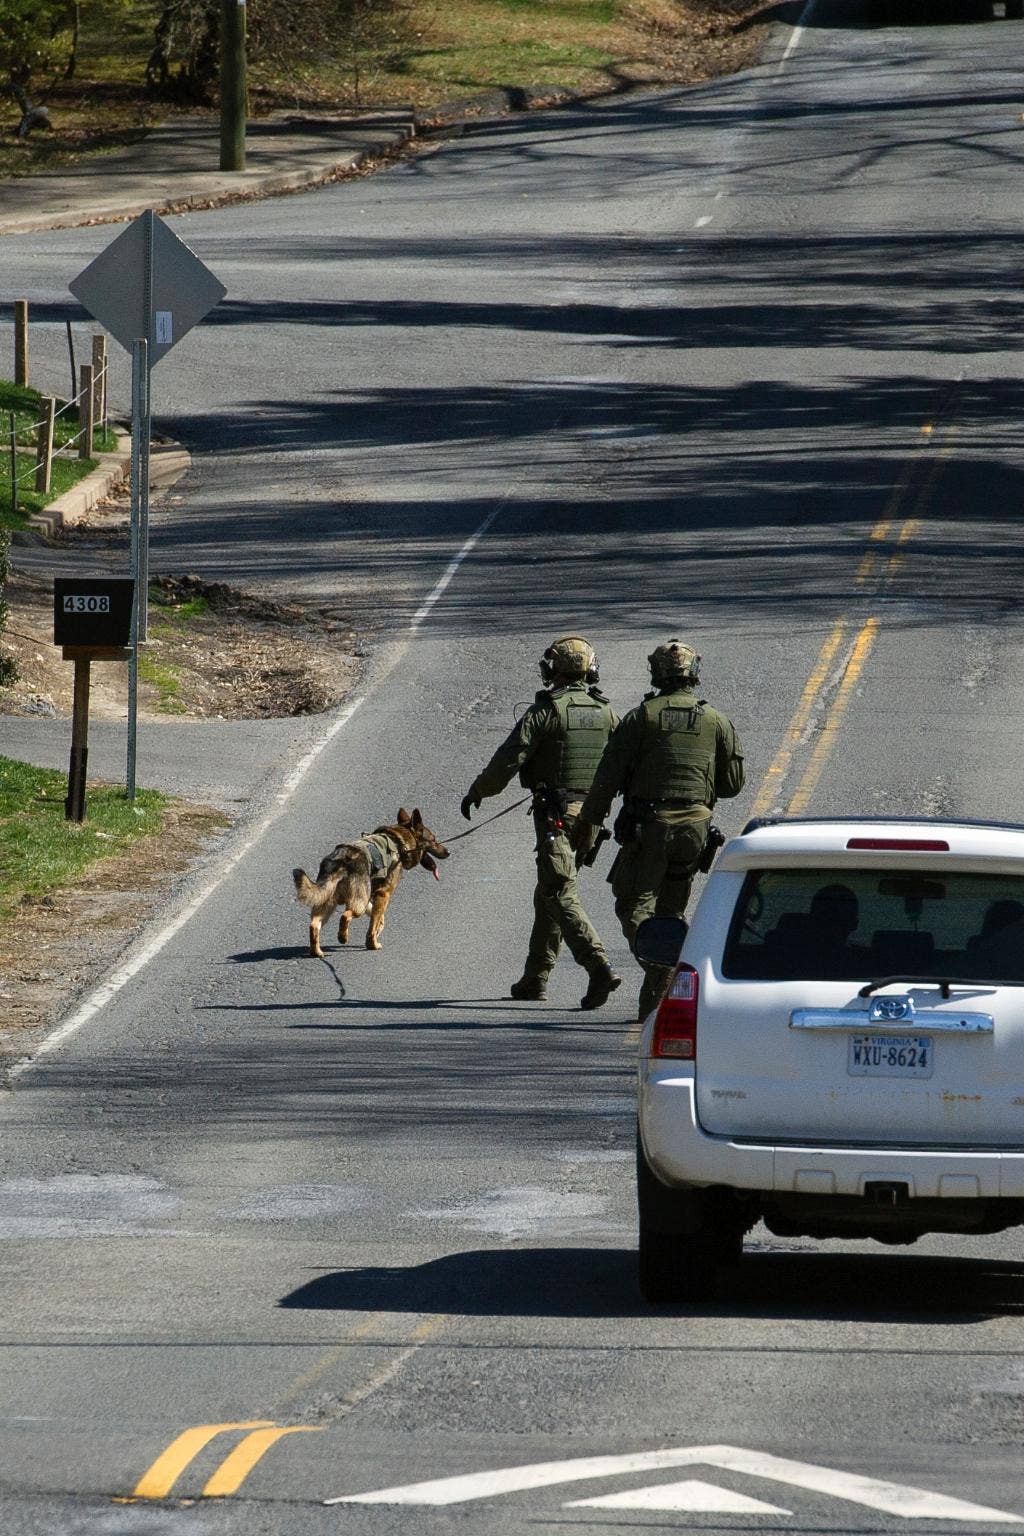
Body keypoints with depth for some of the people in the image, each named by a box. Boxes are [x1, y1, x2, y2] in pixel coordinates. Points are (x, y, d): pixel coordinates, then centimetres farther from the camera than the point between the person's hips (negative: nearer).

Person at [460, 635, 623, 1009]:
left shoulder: (546, 711, -10)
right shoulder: (606, 713, 7)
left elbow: (508, 759, -11)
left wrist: (476, 792, 3)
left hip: (554, 814, -7)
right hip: (590, 816, 7)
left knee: (561, 896, -10)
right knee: (549, 894, 18)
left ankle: (599, 968, -26)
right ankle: (535, 979, 23)